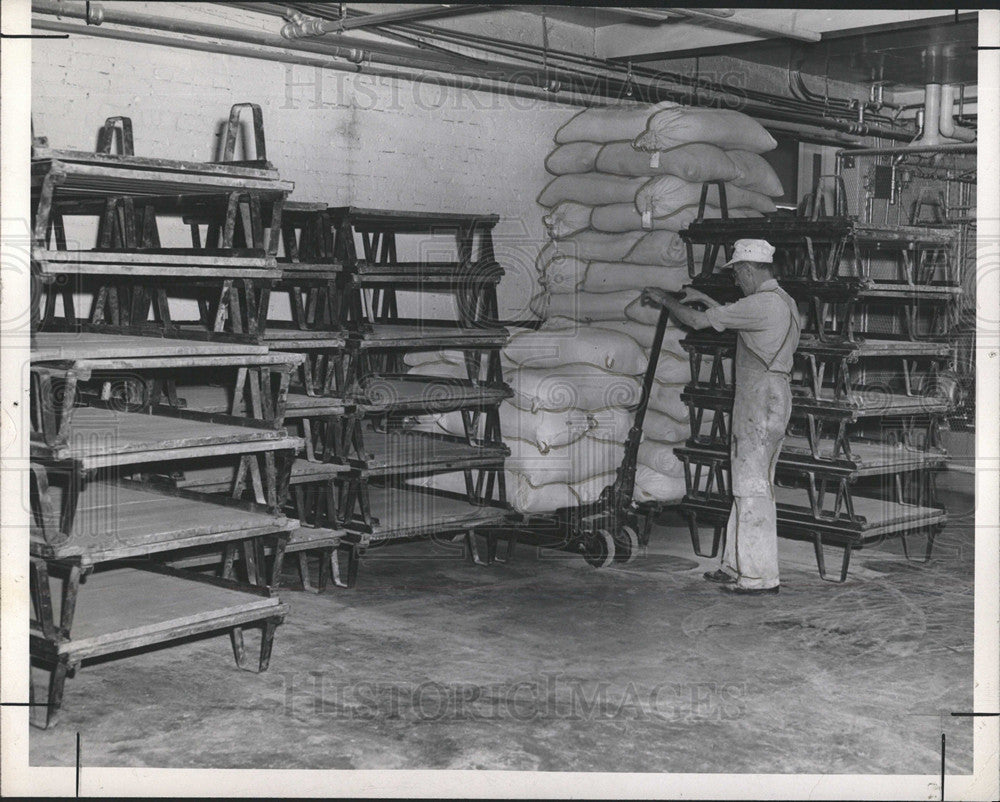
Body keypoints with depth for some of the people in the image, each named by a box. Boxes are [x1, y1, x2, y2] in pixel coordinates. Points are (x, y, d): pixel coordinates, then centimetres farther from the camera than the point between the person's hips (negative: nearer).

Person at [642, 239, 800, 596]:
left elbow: (699, 321, -12)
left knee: (753, 487, -6)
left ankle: (761, 575, -2)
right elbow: (731, 317, 33)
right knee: (747, 484, 14)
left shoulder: (763, 303, -16)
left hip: (762, 403, -10)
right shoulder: (782, 301, 16)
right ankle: (737, 566, 21)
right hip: (766, 402, 10)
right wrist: (704, 298, 30)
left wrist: (665, 299, 3)